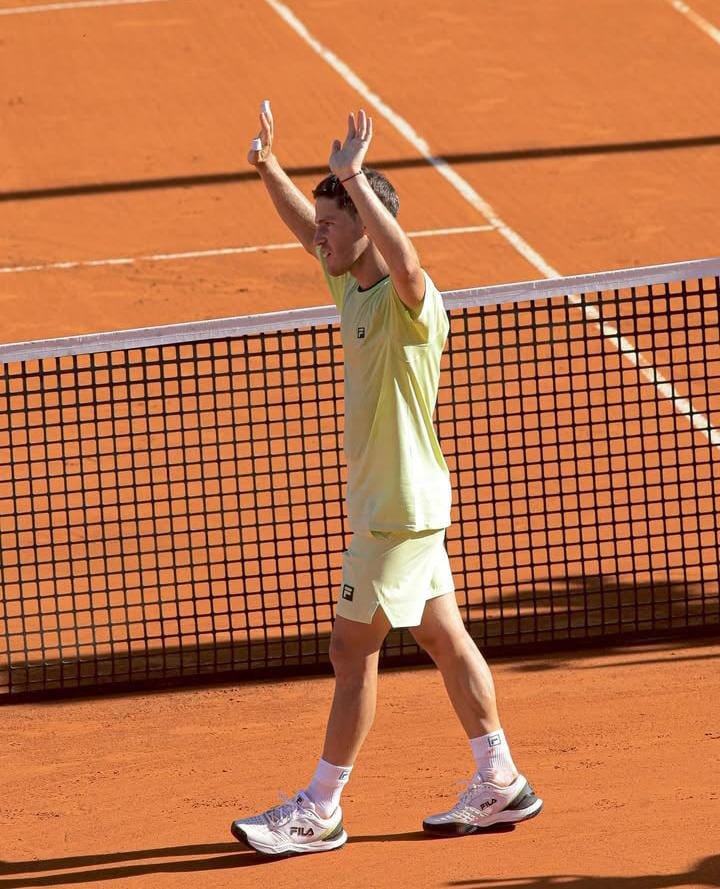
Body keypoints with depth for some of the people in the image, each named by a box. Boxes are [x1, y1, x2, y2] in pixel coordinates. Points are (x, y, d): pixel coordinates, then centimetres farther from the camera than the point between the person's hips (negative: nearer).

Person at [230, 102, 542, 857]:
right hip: (386, 505, 9)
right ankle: (500, 786, 21)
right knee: (443, 638, 14)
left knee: (352, 652, -2)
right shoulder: (351, 286, 5)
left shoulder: (408, 303, -21)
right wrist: (269, 169, 4)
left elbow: (407, 263, -45)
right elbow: (308, 229, 20)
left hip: (401, 511, -9)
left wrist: (353, 178, -49)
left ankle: (319, 812, 6)